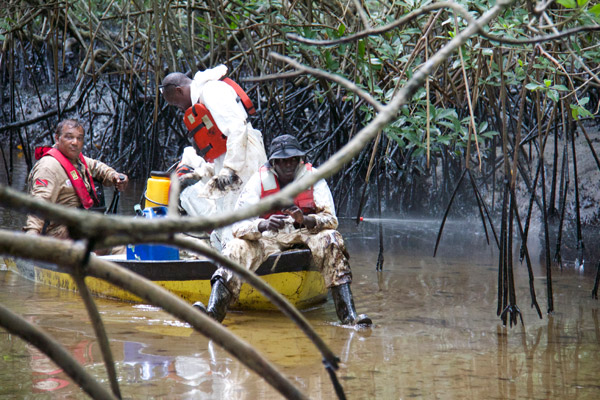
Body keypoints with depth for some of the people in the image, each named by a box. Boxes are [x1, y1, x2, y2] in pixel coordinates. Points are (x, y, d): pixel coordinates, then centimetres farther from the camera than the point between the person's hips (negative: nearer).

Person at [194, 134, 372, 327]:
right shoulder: (259, 180, -3)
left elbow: (331, 219, -10)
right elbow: (239, 225, -13)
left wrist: (305, 220, -32)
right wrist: (263, 225, -35)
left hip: (305, 234, 0)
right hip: (269, 238, 0)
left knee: (331, 239, -32)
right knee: (237, 248, -29)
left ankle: (349, 315, -41)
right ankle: (213, 313, -51)